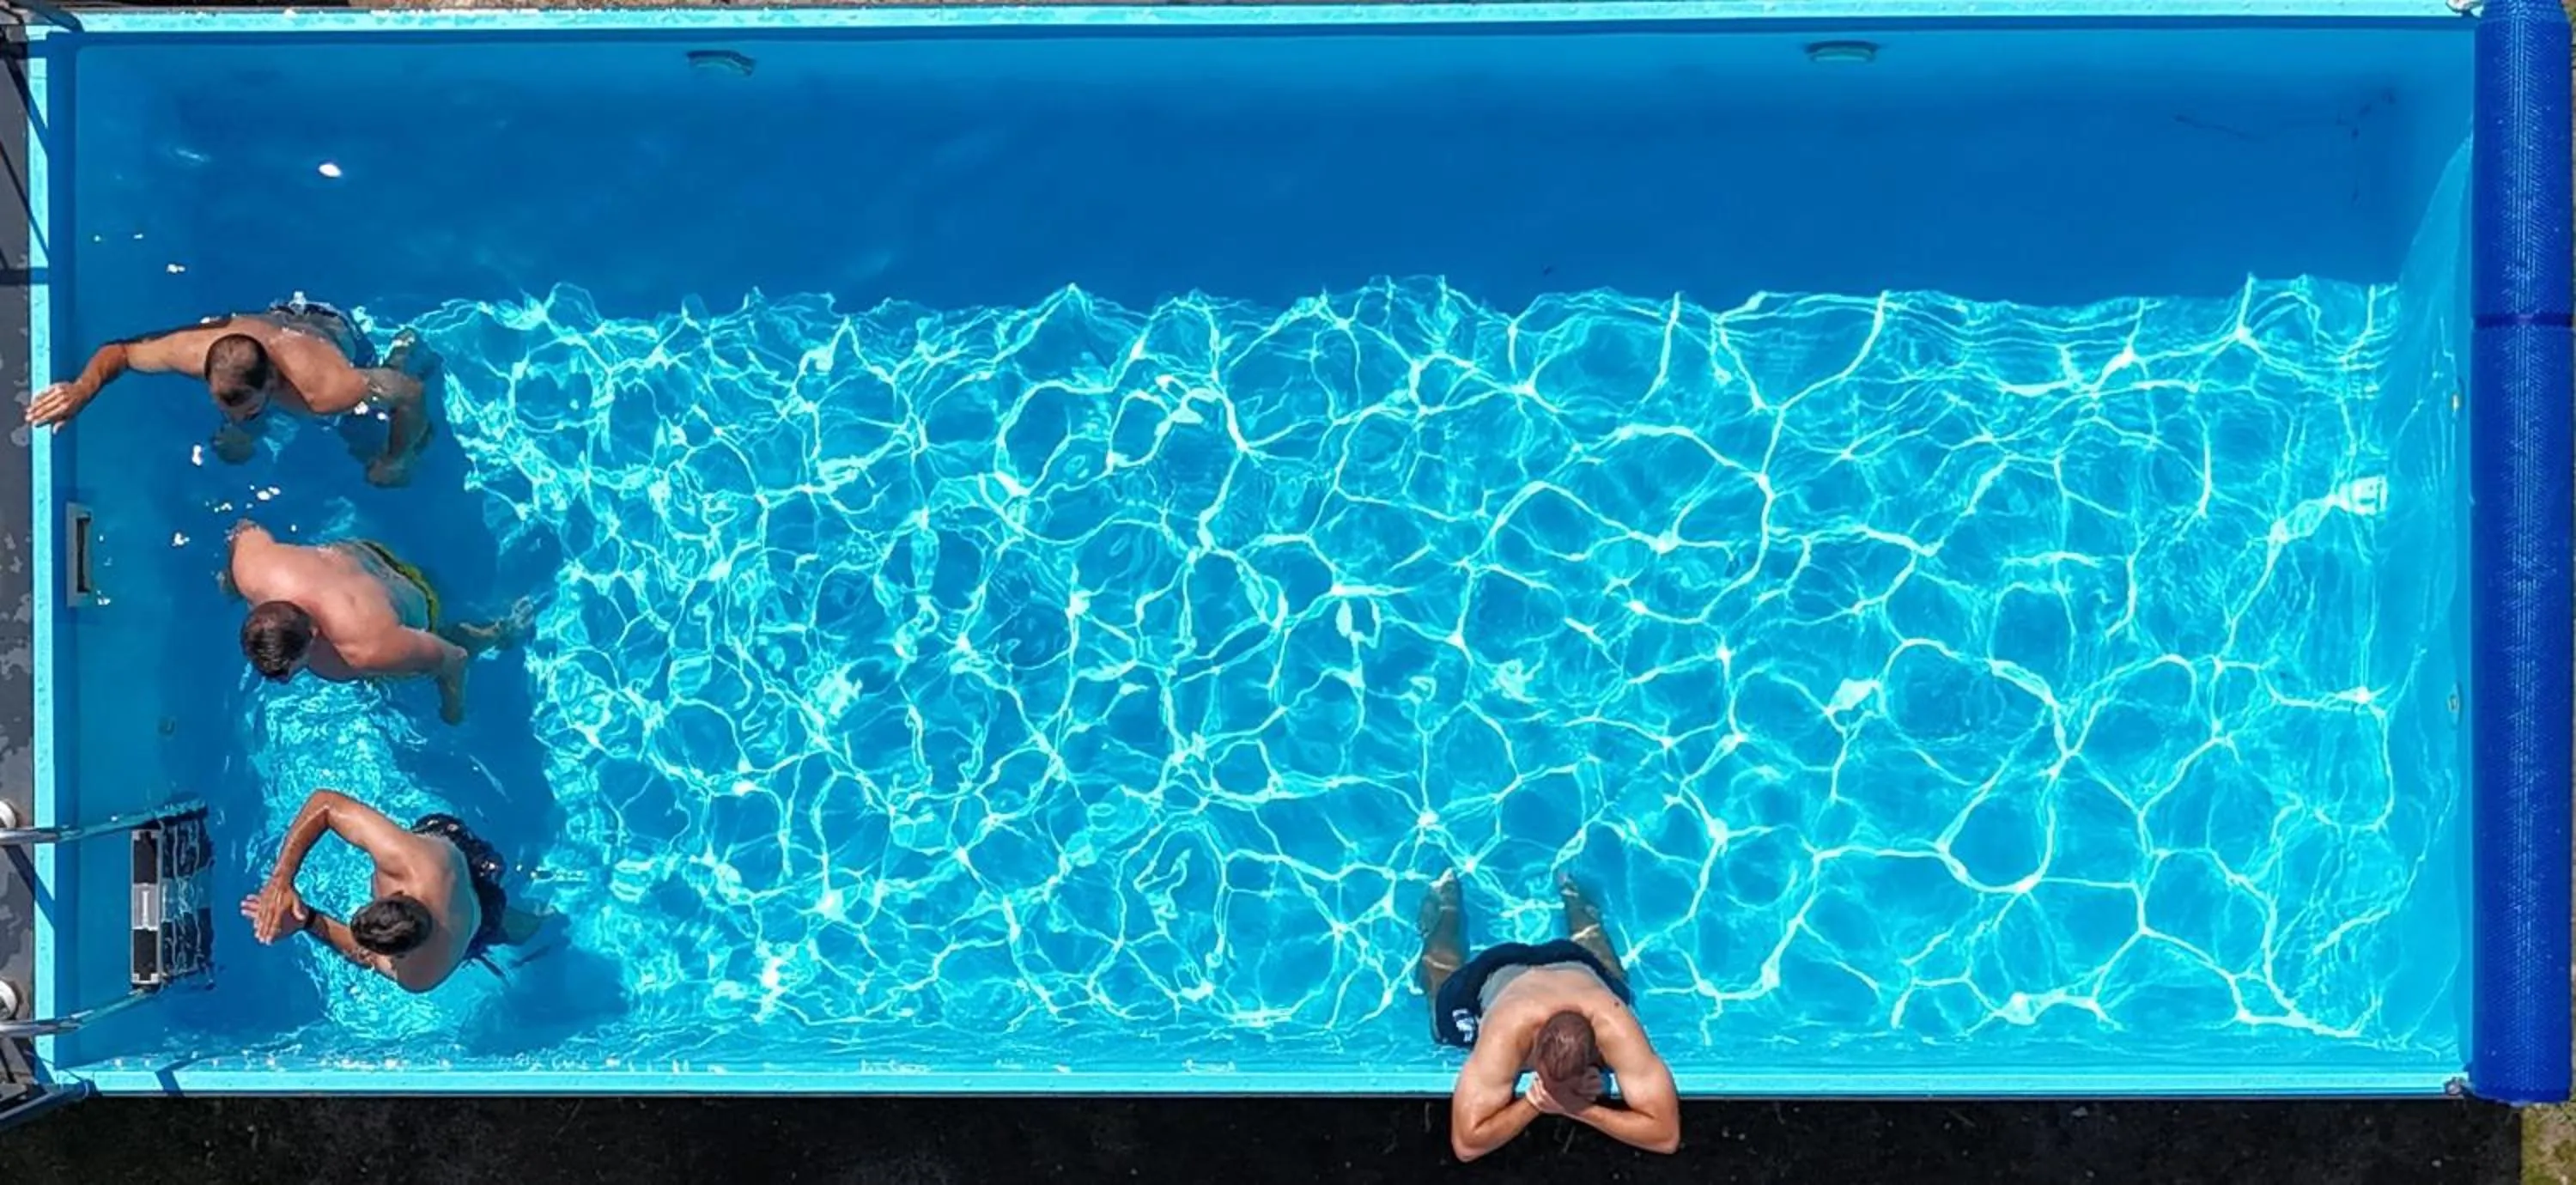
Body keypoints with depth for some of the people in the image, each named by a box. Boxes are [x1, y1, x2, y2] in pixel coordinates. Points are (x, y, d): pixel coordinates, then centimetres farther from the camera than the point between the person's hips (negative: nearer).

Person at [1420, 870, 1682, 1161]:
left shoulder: (1613, 1027, -49)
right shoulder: (1507, 1033, -51)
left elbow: (1667, 1134, -45)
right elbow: (1466, 1143, -48)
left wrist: (1579, 1109, -50)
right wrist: (1535, 1102, -50)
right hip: (1497, 974, -1)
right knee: (1445, 987, 33)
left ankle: (1570, 895, 55)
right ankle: (1446, 902, 54)